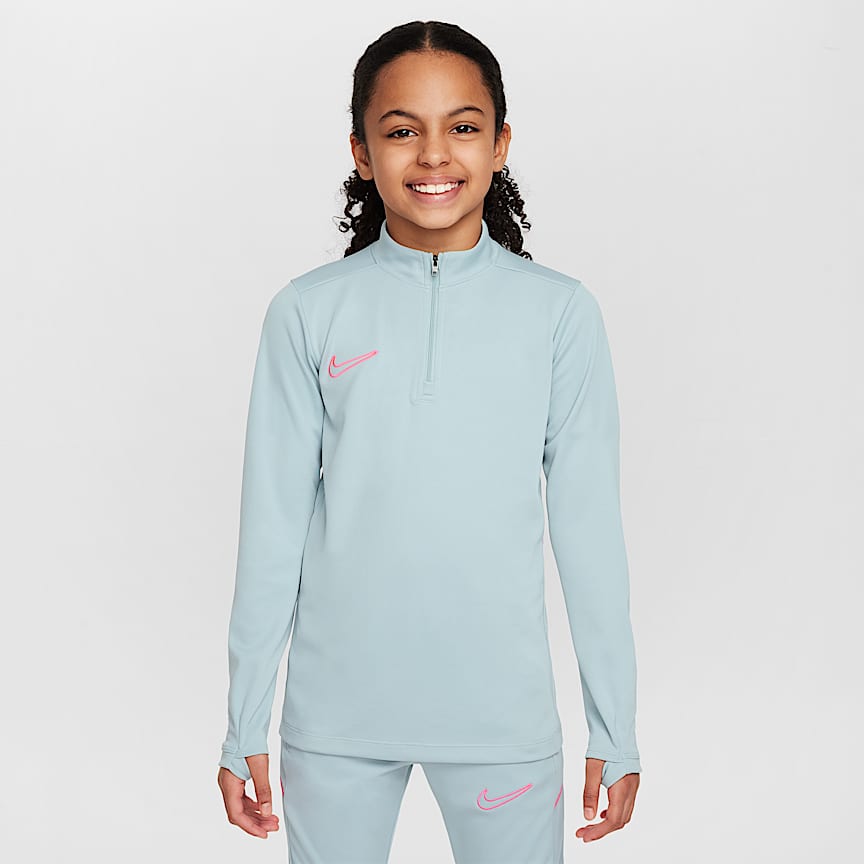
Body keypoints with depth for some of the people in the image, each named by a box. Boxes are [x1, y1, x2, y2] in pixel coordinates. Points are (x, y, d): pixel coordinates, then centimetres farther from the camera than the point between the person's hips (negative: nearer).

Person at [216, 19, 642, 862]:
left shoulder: (560, 311, -2)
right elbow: (273, 523, 1)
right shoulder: (308, 311, -2)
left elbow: (589, 527, -1)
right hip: (337, 707, 1)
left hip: (502, 707, 0)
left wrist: (615, 730, 2)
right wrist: (244, 724, 3)